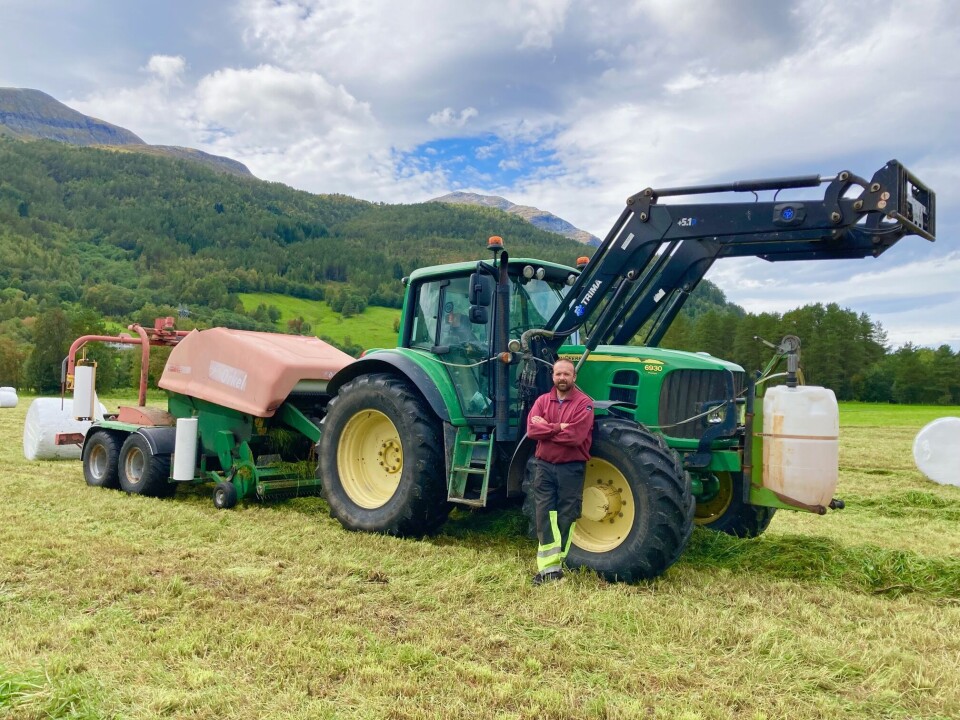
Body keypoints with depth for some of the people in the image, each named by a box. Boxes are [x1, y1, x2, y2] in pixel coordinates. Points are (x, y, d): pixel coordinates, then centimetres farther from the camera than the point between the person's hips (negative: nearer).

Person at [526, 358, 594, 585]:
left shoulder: (584, 403, -6)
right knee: (545, 516, 1)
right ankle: (548, 567, 5)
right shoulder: (542, 400, 8)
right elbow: (531, 430, -8)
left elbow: (575, 436, -19)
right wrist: (558, 427, -18)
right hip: (544, 466, 3)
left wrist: (545, 428, -11)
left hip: (571, 468, -3)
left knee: (565, 518, 5)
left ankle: (557, 564, 17)